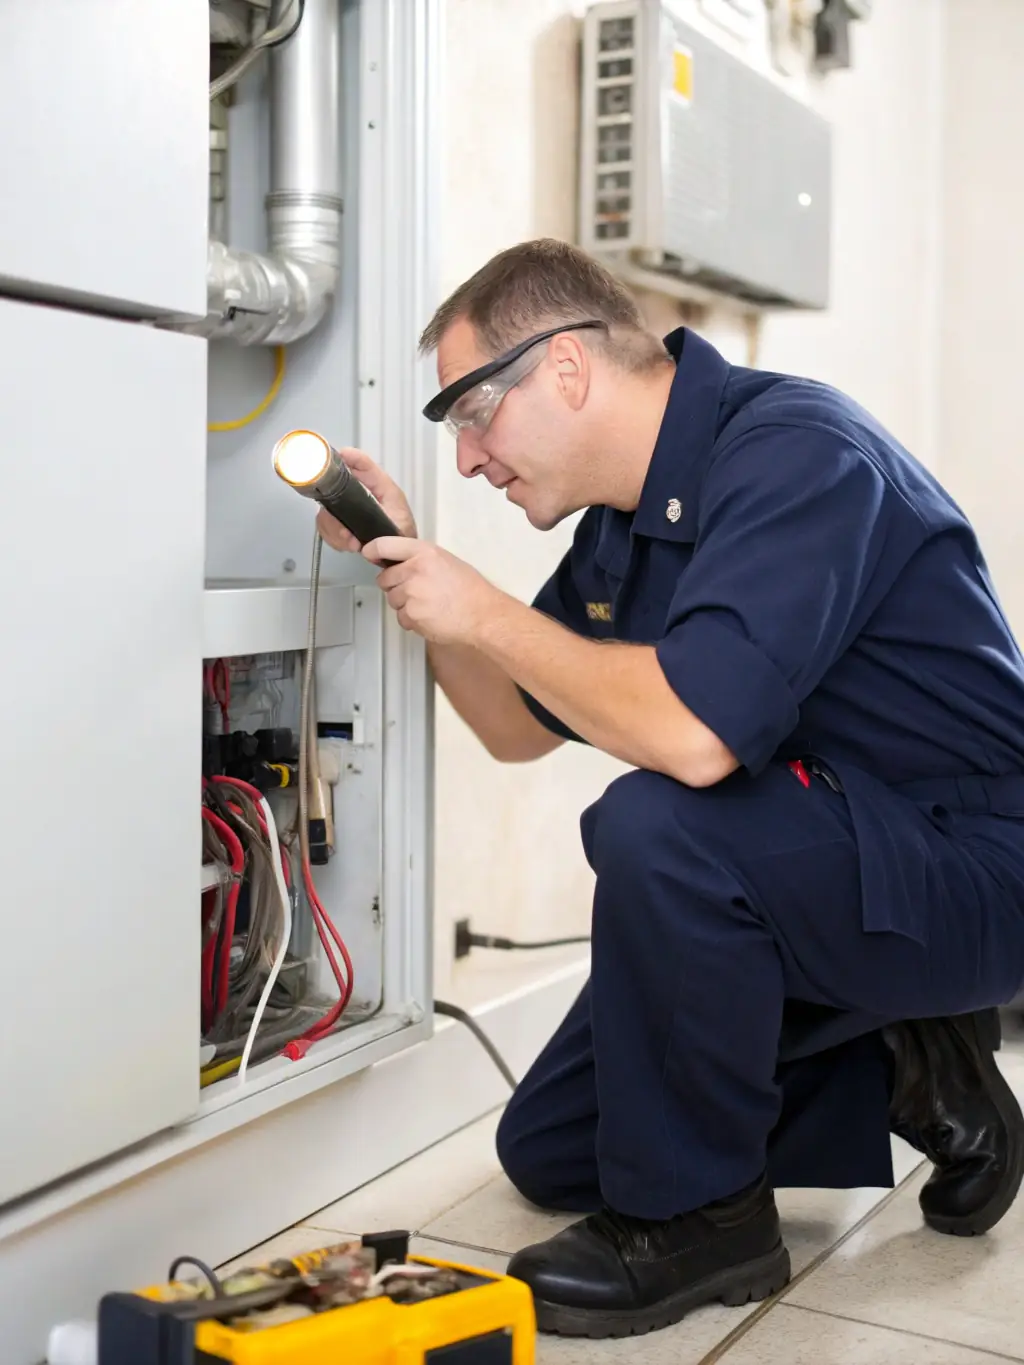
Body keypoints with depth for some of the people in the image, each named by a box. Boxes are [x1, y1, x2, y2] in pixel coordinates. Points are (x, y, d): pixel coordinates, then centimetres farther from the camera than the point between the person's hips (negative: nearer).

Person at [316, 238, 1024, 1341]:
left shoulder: (793, 451, -23)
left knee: (653, 826, -36)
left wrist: (486, 614, -22)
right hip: (820, 875, 9)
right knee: (546, 1154, 10)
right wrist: (410, 567, 2)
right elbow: (521, 726, 15)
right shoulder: (625, 521, 6)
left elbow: (693, 735, -37)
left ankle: (695, 1214, -13)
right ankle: (899, 1078, 16)